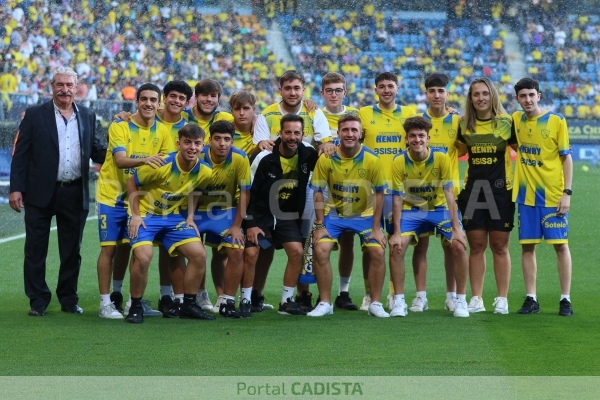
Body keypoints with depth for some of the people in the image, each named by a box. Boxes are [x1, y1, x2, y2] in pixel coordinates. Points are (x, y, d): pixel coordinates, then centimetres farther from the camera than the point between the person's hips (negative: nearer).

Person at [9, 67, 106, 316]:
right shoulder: (35, 115, 0)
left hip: (75, 195, 3)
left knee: (72, 251, 9)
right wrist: (16, 188, -9)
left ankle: (68, 298, 19)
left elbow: (96, 151, 15)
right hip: (41, 193, -3)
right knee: (36, 249, 1)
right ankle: (38, 301, 9)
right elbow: (20, 154, -2)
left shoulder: (87, 117, 11)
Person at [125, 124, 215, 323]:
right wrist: (135, 215, -15)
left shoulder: (204, 172, -9)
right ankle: (135, 307, -6)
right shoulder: (160, 165, -25)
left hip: (172, 216, 5)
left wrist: (190, 217, 4)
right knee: (143, 257, -26)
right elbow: (132, 182, -12)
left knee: (199, 254, -6)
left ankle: (188, 305, 10)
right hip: (146, 215, -5)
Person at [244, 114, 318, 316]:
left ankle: (286, 301, 1)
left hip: (288, 216, 3)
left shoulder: (307, 155, -7)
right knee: (251, 253, -14)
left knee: (297, 251, -12)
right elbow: (251, 192, -12)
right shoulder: (267, 159, -18)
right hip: (261, 215, -3)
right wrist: (251, 224, -14)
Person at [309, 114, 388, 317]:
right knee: (321, 250, -17)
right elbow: (318, 192, -7)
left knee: (378, 251, -15)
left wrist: (376, 228, -10)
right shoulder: (326, 159, -15)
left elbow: (378, 194, -8)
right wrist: (320, 226, -11)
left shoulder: (372, 160, -16)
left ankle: (375, 303, 0)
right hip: (334, 214, 0)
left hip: (364, 214, 0)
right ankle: (325, 303, -3)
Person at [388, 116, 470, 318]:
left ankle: (461, 300, -5)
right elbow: (397, 198, -11)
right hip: (411, 210, 1)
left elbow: (448, 193, -16)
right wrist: (396, 232, -16)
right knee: (396, 247, -19)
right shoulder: (399, 162, -14)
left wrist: (456, 228, -20)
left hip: (439, 208, -1)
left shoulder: (441, 158, -17)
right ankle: (399, 301, -6)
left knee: (459, 246, -19)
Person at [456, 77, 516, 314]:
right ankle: (476, 299, 9)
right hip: (472, 191, 3)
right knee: (476, 246, 4)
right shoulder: (464, 125, 6)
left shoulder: (506, 123, -2)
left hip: (500, 191, -2)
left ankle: (502, 299, 8)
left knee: (499, 246, 2)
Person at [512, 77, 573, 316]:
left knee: (560, 245, -1)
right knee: (527, 246, 4)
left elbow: (566, 158, -3)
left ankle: (565, 299, 3)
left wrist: (567, 193, -10)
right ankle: (531, 299, 10)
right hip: (526, 194, 4)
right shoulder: (516, 120, 6)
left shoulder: (556, 121, -5)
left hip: (553, 195, -4)